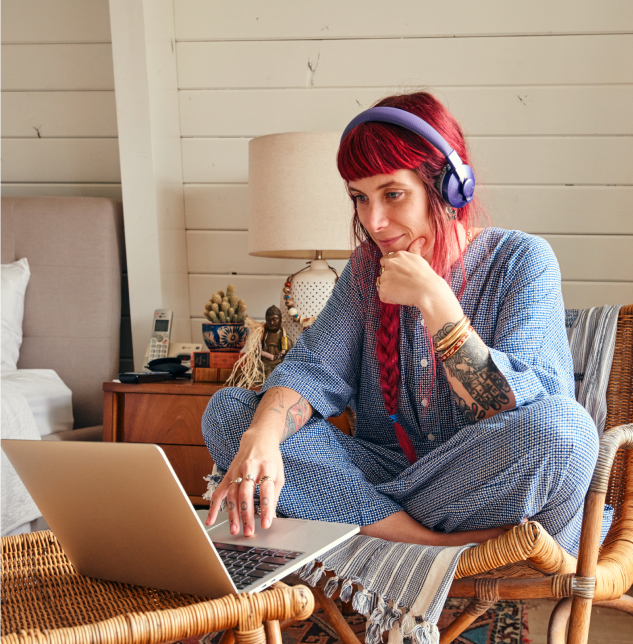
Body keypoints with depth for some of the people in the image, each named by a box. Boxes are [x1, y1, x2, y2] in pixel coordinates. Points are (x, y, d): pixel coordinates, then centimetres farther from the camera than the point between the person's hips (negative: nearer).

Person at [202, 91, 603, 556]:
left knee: (563, 428, -36)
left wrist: (433, 300, -23)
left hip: (489, 497, -4)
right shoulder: (368, 266, 7)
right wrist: (260, 437, -27)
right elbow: (314, 368, -7)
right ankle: (435, 541, -22)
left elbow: (523, 412, -19)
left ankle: (360, 519, -17)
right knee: (227, 410, -11)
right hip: (388, 472, 4)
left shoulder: (521, 260, -7)